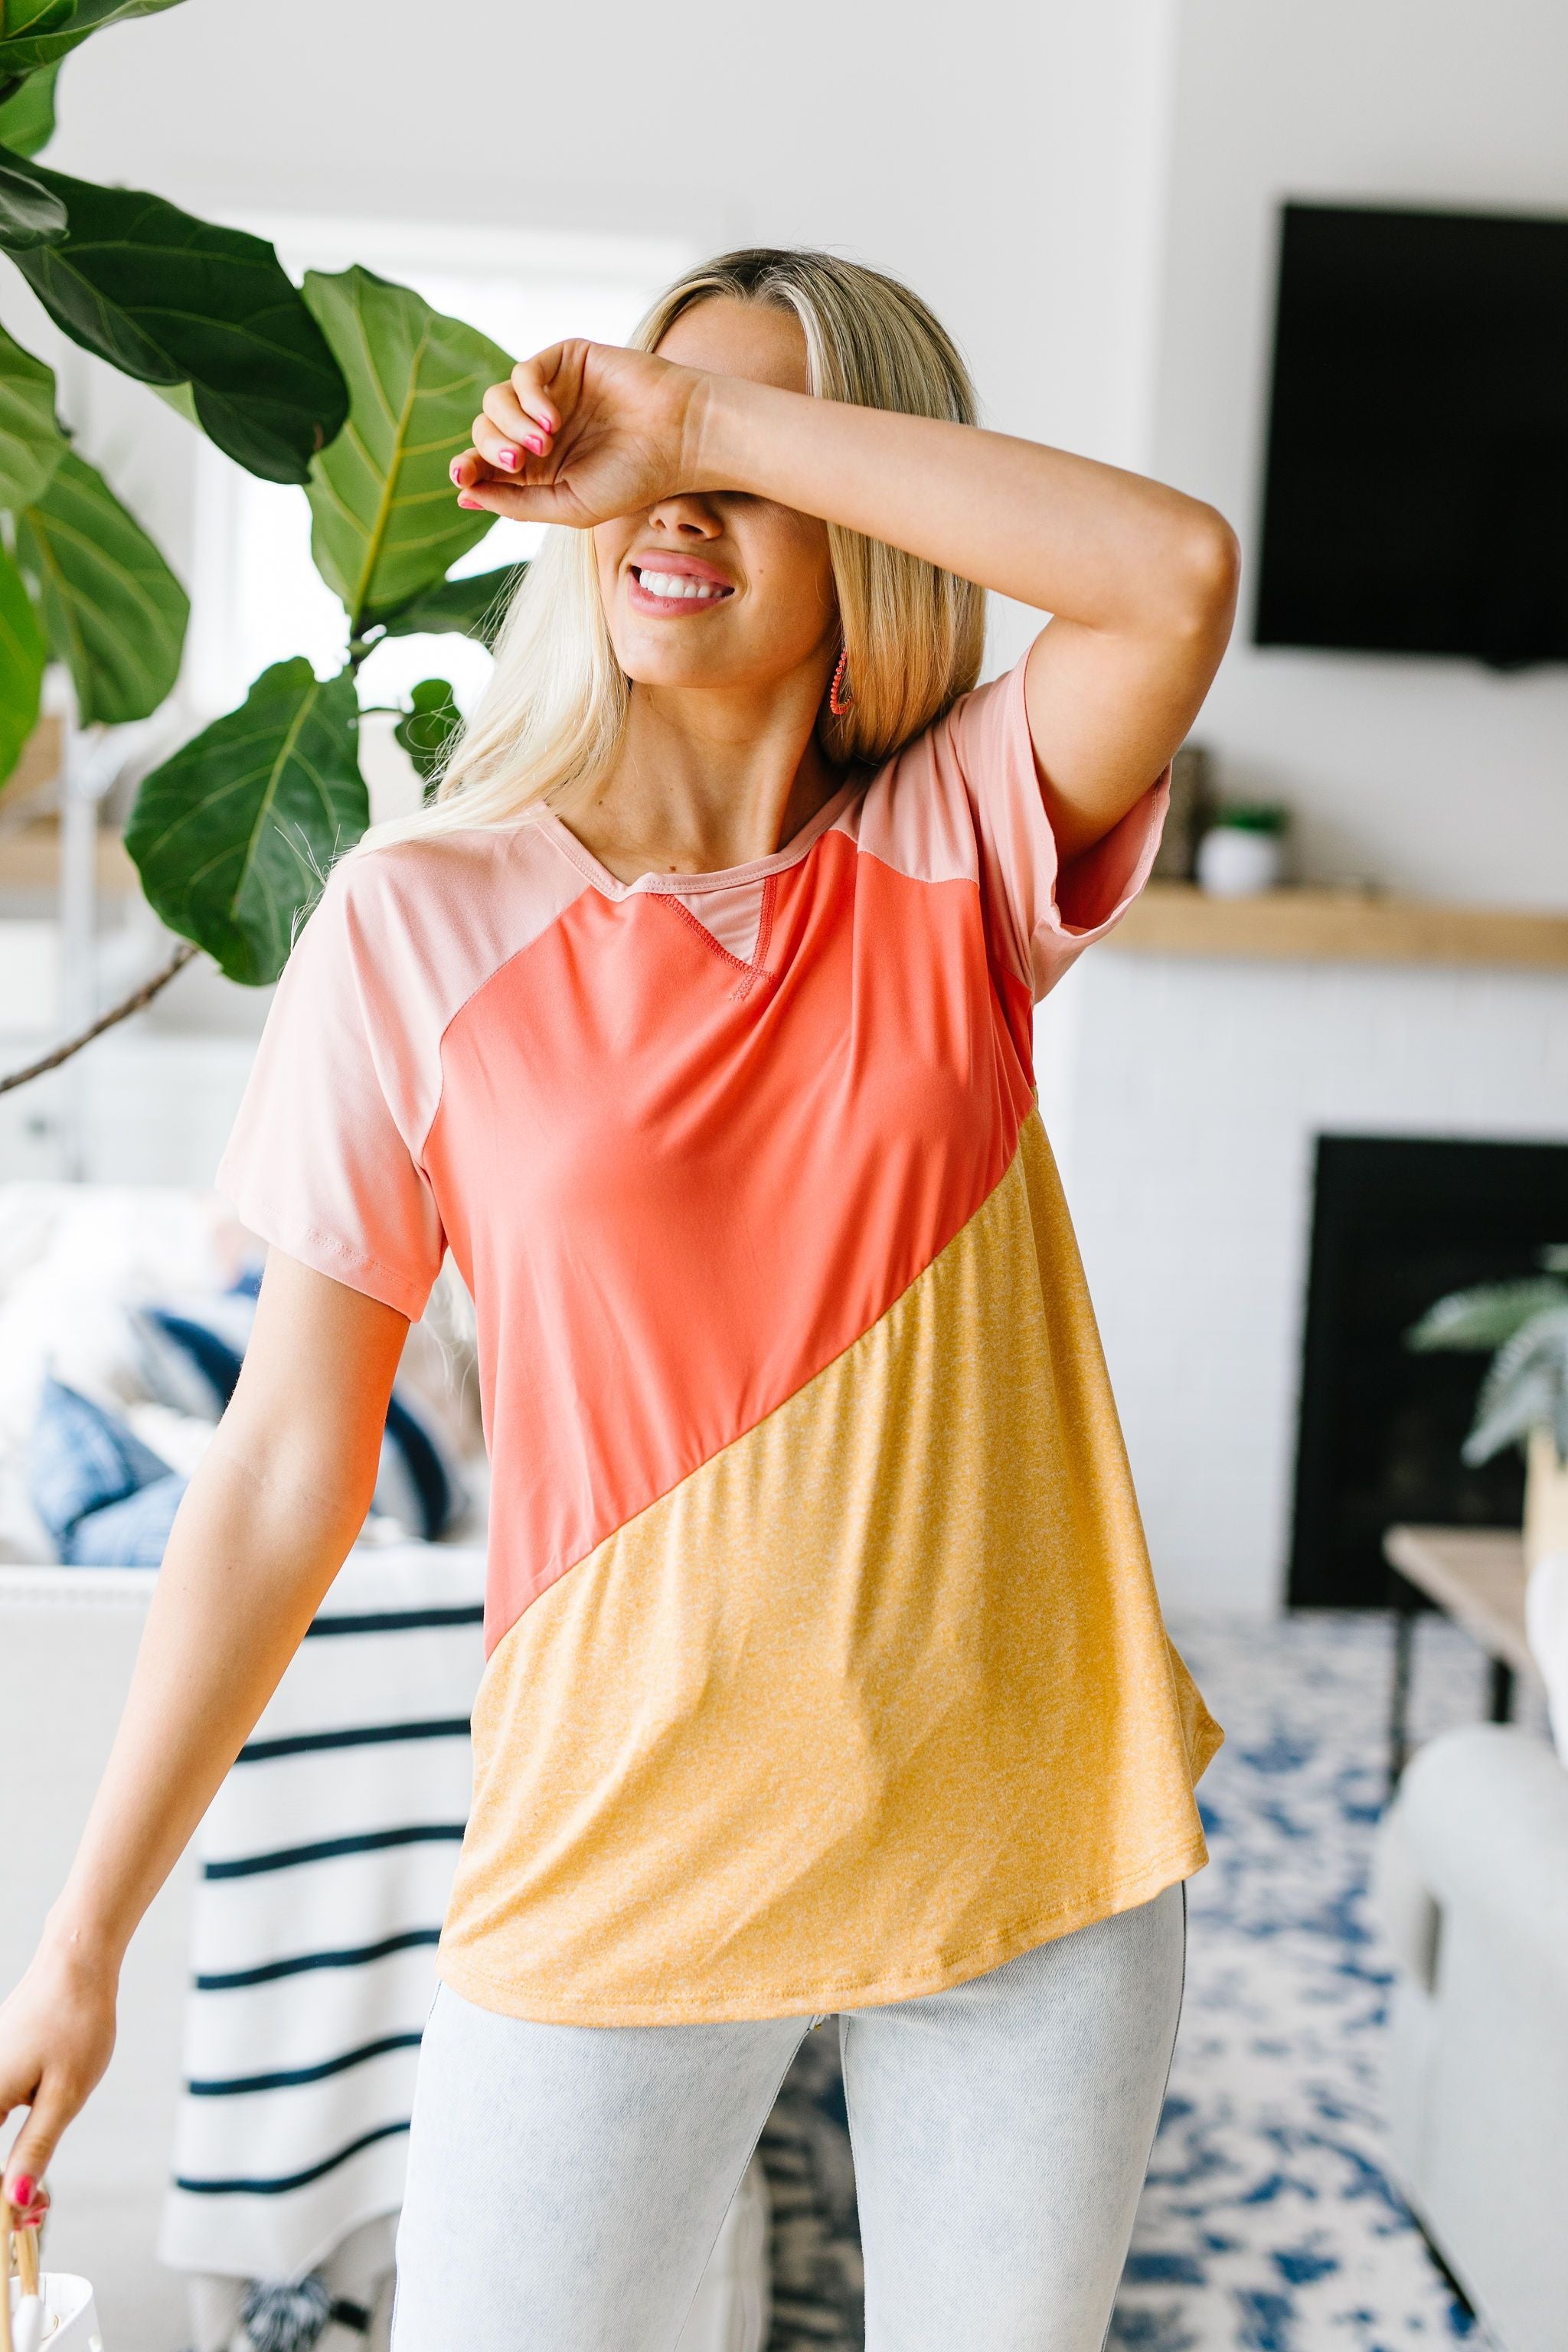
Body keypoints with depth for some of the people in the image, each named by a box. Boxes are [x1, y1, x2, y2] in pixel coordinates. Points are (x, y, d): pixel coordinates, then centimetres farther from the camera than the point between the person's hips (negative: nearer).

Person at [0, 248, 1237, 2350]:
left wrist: (718, 424, -20)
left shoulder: (956, 852, -1)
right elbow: (289, 1465, -4)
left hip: (1027, 1838, 2)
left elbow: (1179, 572, -21)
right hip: (628, 1847, -1)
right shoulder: (422, 922, -6)